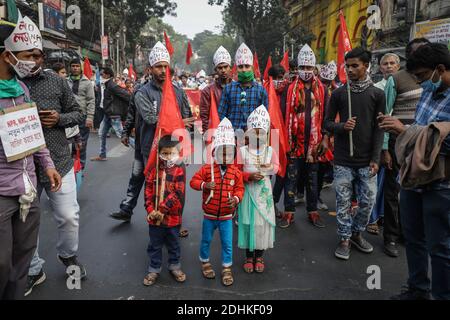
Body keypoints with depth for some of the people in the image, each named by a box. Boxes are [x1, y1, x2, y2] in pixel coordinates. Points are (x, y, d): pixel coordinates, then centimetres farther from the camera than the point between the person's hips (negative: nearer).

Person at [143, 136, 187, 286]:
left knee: (173, 244, 18)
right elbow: (148, 190, -2)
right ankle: (154, 269, 33)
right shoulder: (155, 169, -1)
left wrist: (162, 210, -19)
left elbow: (177, 194, -17)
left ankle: (174, 266, 39)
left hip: (172, 216, -2)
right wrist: (150, 210, -13)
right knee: (155, 245, 17)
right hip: (154, 216, 2)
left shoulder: (179, 170, -10)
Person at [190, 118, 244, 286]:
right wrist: (204, 185, -25)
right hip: (209, 215, 0)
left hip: (226, 216, 0)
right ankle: (205, 262, 42)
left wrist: (236, 198, -20)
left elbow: (239, 188, -1)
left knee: (227, 244, 8)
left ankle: (226, 269, 26)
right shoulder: (207, 169, -9)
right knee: (206, 240, 18)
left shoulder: (236, 172, -6)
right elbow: (194, 181, -6)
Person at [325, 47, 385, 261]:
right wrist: (342, 126, -15)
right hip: (343, 160, -1)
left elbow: (379, 129, 2)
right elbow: (327, 123, 7)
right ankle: (344, 238, 19)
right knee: (343, 201, 4)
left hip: (366, 161, 1)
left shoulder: (377, 94, 4)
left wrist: (375, 159, -3)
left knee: (368, 200, 7)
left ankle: (357, 232, 29)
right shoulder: (338, 94, 4)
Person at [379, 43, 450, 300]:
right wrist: (398, 127, 1)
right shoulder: (429, 91, 7)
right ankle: (418, 289, 36)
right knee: (413, 237, 18)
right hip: (412, 176, 8)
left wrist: (405, 130, -23)